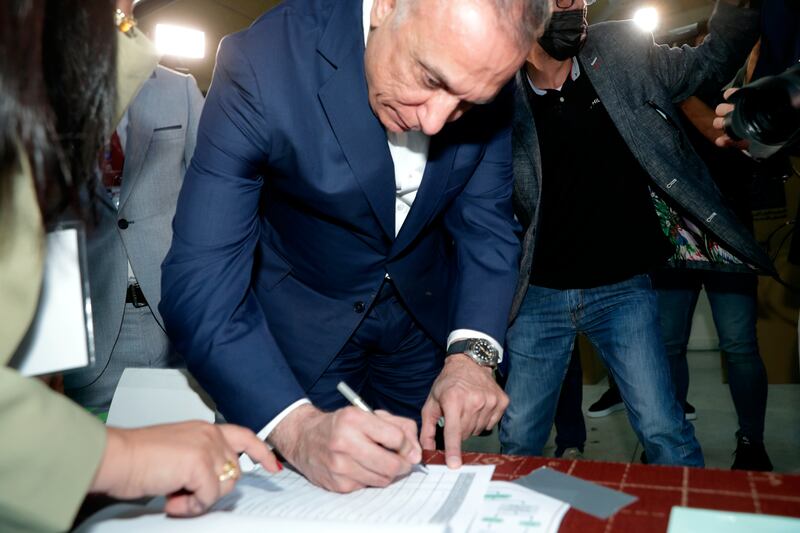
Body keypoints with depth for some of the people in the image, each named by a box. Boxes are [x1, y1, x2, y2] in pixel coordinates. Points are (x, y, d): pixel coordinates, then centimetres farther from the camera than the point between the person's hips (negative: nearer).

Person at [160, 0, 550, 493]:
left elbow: (484, 223, -10)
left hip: (426, 310, 4)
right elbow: (200, 280, -31)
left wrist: (472, 352, -25)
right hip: (305, 319, -3)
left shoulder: (481, 70, -18)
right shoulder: (263, 62, -30)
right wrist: (297, 427, -43)